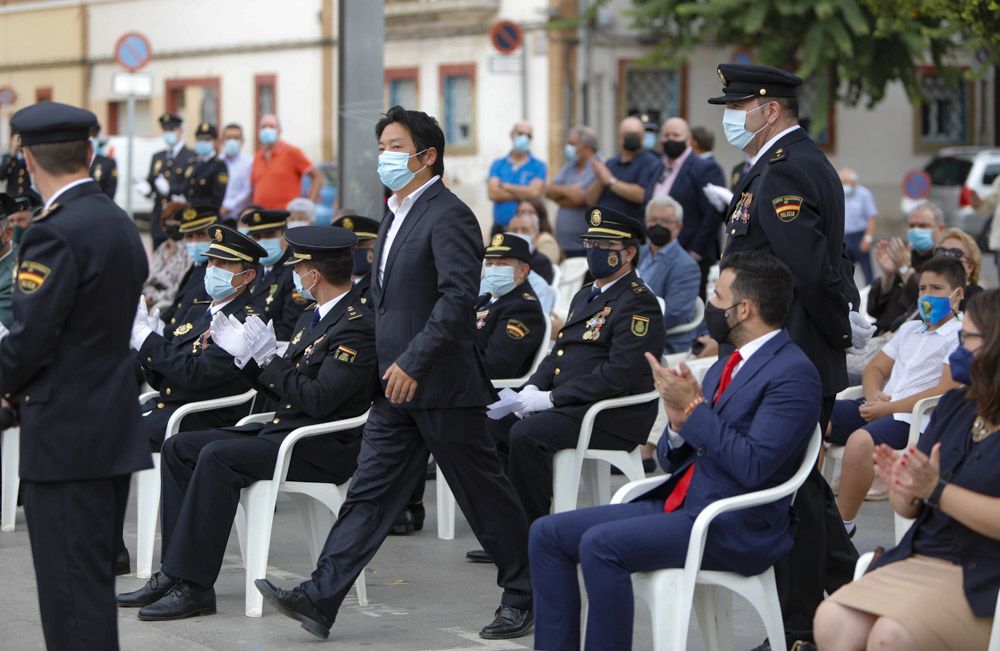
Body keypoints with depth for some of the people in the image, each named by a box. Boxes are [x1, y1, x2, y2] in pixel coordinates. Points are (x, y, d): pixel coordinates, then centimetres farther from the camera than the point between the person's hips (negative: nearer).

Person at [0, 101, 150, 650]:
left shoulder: (56, 234, -17)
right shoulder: (120, 224, 11)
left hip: (66, 439, -9)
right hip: (114, 429, 9)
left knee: (72, 589, -5)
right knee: (95, 579, 16)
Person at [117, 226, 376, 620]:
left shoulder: (356, 327, -15)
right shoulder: (312, 319, 18)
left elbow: (318, 399, -24)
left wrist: (268, 359, -16)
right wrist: (246, 355, 5)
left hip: (322, 448, -10)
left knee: (217, 457, -29)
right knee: (178, 447, 0)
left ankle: (194, 586, -27)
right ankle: (175, 572, -6)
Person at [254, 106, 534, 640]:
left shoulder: (449, 216, -13)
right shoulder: (395, 215, 17)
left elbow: (458, 296, -23)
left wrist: (413, 362, -26)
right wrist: (386, 365, 16)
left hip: (440, 385, -9)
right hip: (397, 390, 9)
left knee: (484, 495, 3)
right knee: (369, 494, 4)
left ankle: (522, 599, 16)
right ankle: (319, 600, 0)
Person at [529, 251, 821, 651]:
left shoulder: (792, 373, -10)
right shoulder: (724, 368, 19)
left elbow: (753, 466, -21)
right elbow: (672, 460, 19)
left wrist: (694, 409, -15)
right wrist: (679, 425, -3)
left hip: (735, 528, -10)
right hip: (678, 505, 10)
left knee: (599, 544, -28)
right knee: (548, 534, 0)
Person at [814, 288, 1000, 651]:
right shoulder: (955, 406, 16)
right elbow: (909, 509, 18)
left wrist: (935, 490, -19)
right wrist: (901, 486, -5)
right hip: (919, 562, 7)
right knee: (833, 622, -19)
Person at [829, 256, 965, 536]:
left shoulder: (960, 337, -1)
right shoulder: (909, 330, 24)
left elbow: (946, 392, -12)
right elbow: (875, 368, 24)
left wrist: (889, 408, -14)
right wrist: (874, 396, -1)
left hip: (913, 419, -8)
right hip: (879, 409, 8)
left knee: (860, 441, -36)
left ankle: (842, 526, -24)